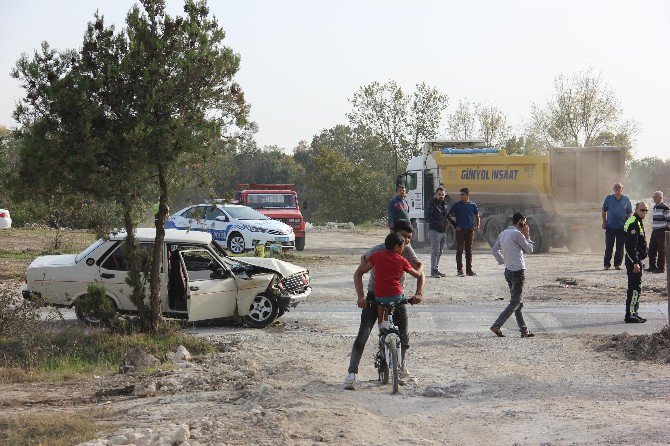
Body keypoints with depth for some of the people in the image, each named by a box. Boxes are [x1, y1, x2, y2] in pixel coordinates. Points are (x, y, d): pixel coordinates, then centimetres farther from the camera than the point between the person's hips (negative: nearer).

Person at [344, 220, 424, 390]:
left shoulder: (407, 251, -9)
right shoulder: (377, 251, -19)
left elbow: (419, 272, -6)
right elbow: (359, 273, -17)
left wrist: (419, 293, -23)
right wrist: (360, 297, -28)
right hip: (375, 296, -3)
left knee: (404, 336, -2)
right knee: (363, 335, -14)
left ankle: (402, 367, 24)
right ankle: (352, 373, -13)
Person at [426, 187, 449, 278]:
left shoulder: (444, 204, 17)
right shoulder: (431, 204, -6)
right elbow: (428, 216, -14)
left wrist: (446, 224, 10)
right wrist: (436, 224, -17)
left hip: (443, 231, 8)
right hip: (434, 230, -8)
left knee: (440, 252, 12)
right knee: (435, 251, -10)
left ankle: (436, 269, 19)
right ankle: (433, 270, -9)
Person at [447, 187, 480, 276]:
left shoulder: (473, 205, 8)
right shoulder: (457, 205, 2)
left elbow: (477, 216, 18)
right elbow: (448, 215, 7)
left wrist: (477, 226, 3)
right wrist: (454, 225, -2)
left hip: (470, 230, 2)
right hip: (460, 230, -2)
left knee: (469, 250, 6)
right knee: (459, 250, -3)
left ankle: (469, 269, 11)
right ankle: (459, 270, 0)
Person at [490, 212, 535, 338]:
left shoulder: (503, 234, 12)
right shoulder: (517, 234, -13)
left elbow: (494, 250, 17)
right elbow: (529, 249, -4)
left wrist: (503, 261, 13)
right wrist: (527, 236, 8)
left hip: (508, 271, 9)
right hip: (518, 271, -9)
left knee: (518, 302, 13)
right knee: (515, 303, -5)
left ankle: (524, 331, 15)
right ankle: (497, 326, -13)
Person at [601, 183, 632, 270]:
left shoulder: (626, 199, 5)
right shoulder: (609, 198, 5)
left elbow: (629, 213, 10)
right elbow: (604, 211, 11)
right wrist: (604, 222, 3)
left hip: (622, 227, 0)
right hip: (610, 227, 0)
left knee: (620, 247, 3)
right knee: (609, 246, 2)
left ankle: (617, 264, 12)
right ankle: (607, 264, 9)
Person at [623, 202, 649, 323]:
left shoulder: (638, 222, 18)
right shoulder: (634, 224, -17)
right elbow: (631, 246, -23)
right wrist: (636, 263, -26)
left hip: (635, 260, 11)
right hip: (634, 260, -11)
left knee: (634, 287, 15)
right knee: (635, 287, -11)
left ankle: (632, 314, 21)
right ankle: (630, 315, -11)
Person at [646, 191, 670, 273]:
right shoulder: (655, 207, 14)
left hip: (662, 232, -8)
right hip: (654, 232, 8)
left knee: (661, 250, -3)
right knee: (652, 249, 7)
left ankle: (661, 268, 1)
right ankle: (653, 266, 16)